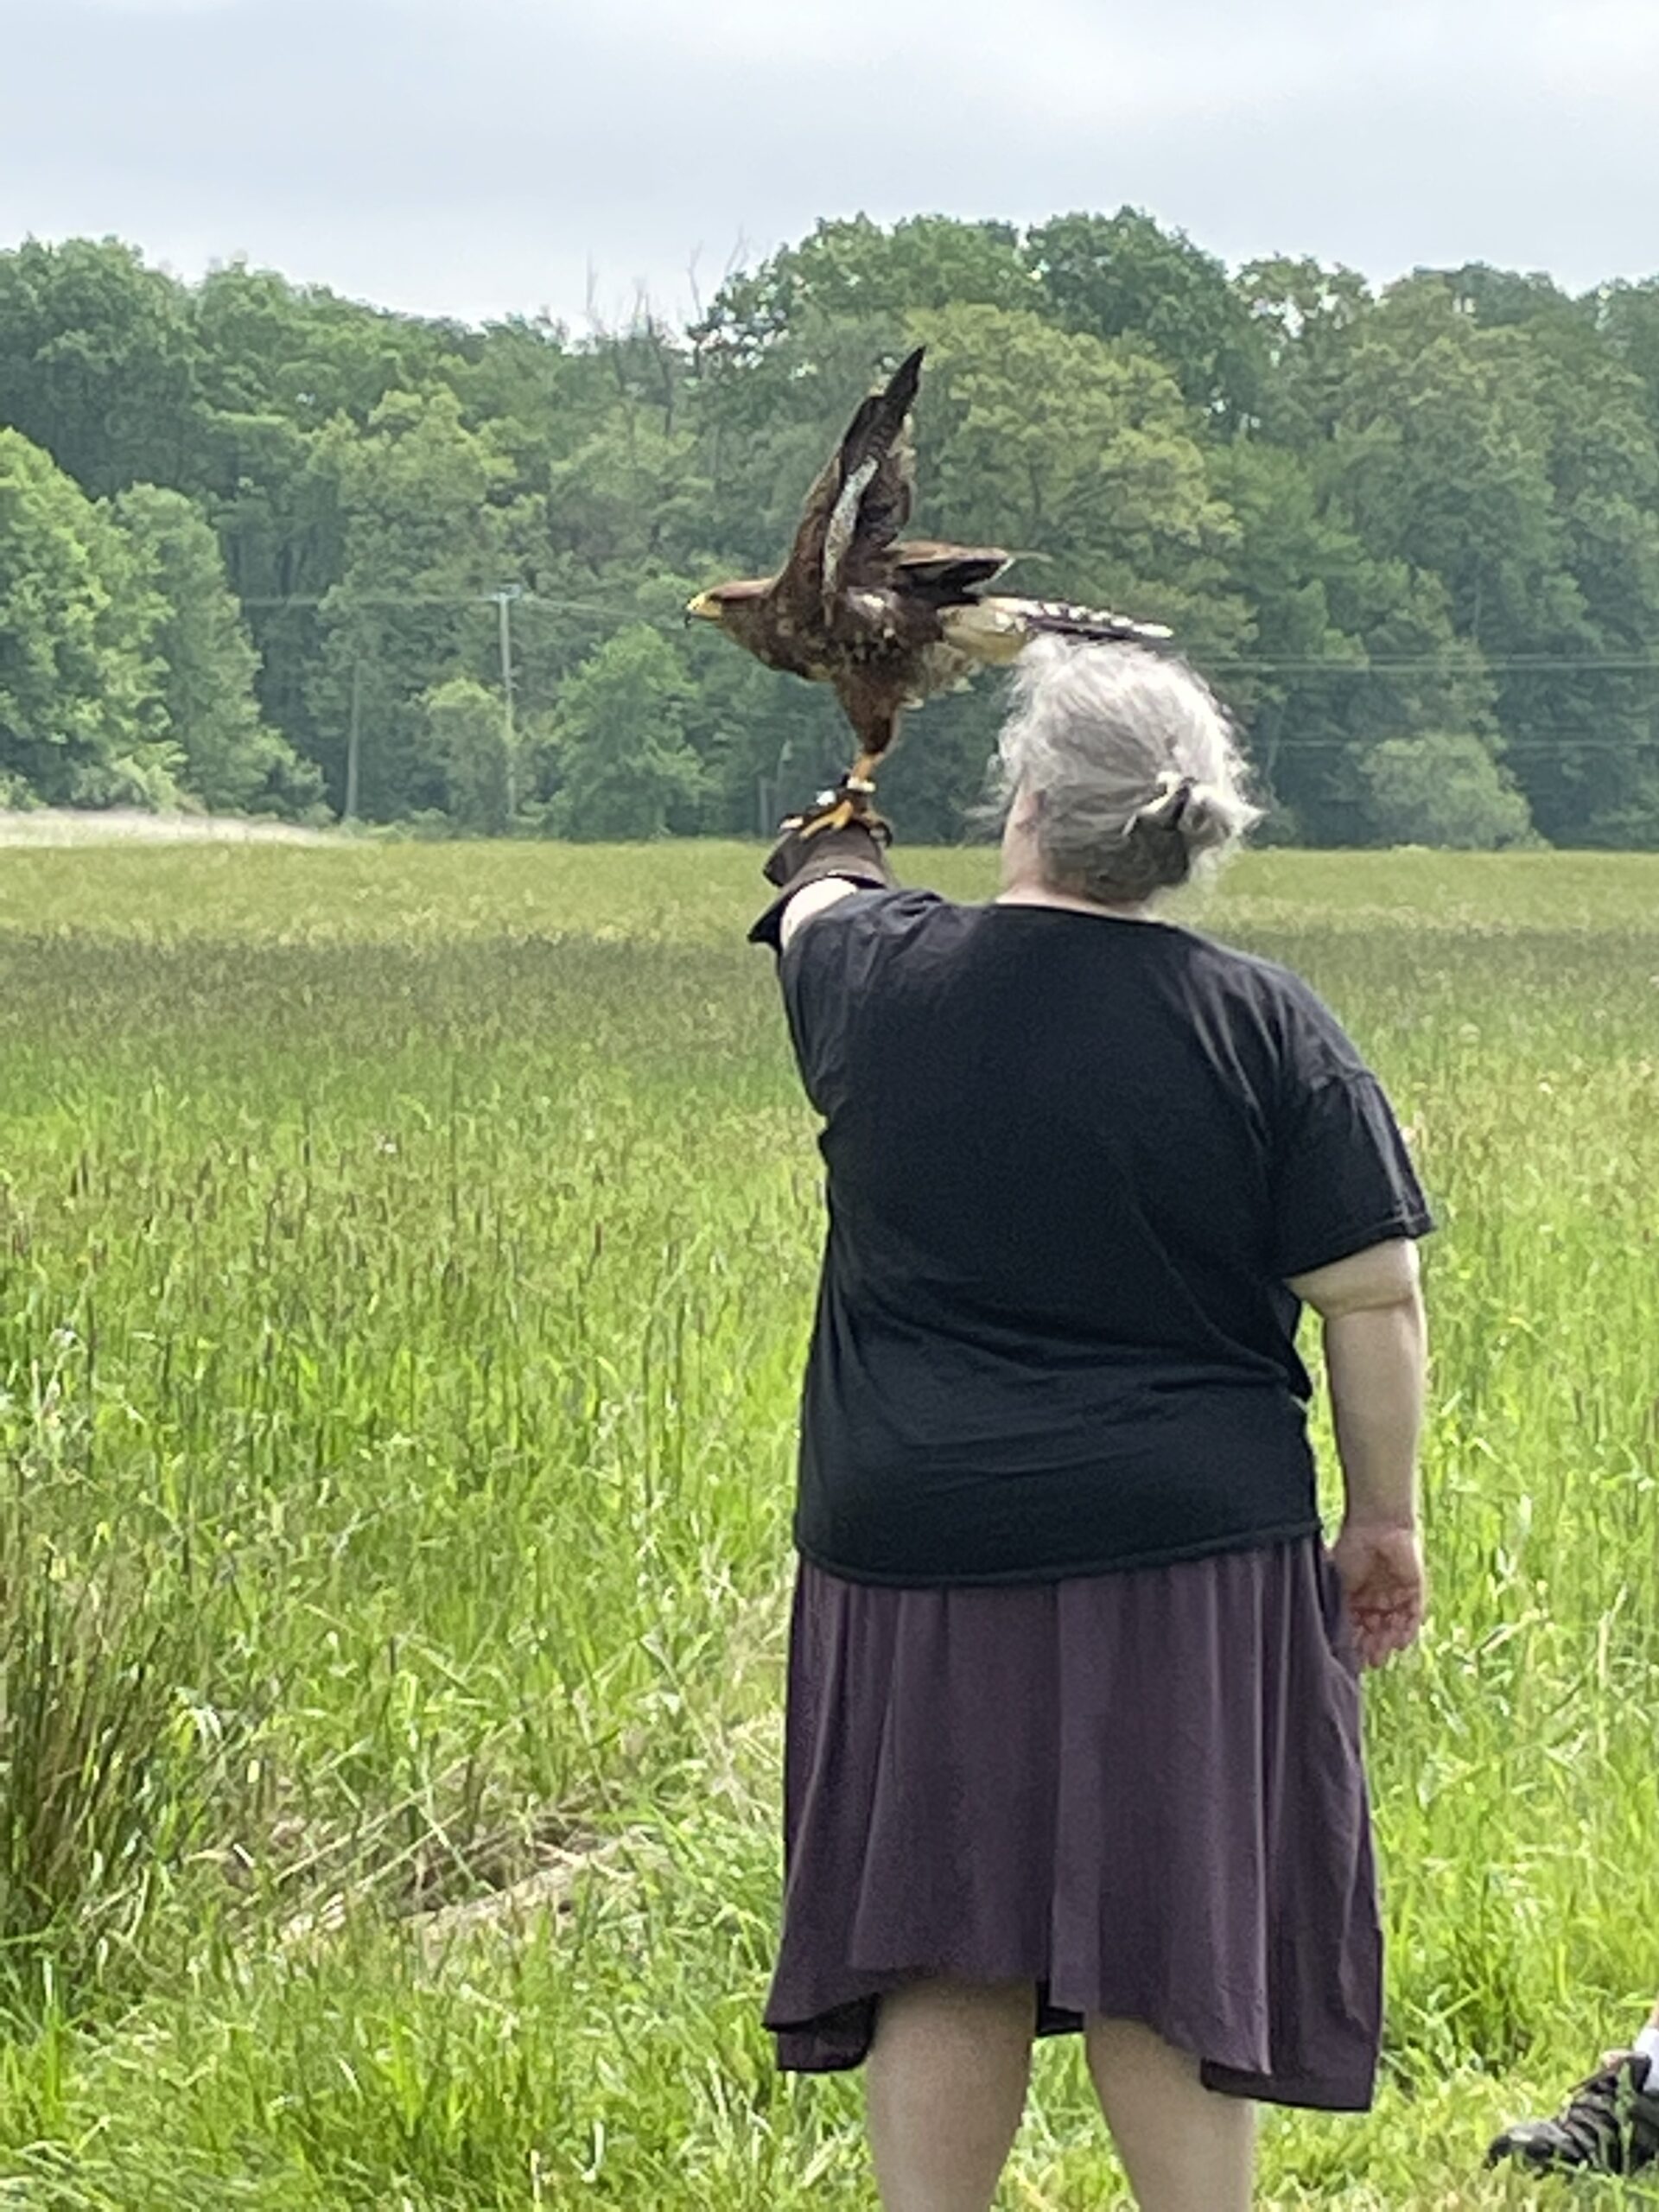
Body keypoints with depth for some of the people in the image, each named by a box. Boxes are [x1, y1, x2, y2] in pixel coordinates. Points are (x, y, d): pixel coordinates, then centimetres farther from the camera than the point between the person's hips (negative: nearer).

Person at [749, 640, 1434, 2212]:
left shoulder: (877, 972, -2)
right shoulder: (1264, 1026, -6)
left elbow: (808, 909, 24)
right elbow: (1374, 1299, -5)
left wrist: (836, 850, 47)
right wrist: (1386, 1520, 7)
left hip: (915, 1553, 1)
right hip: (1186, 1557, -1)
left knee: (940, 1962, 7)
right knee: (1167, 1962, 4)